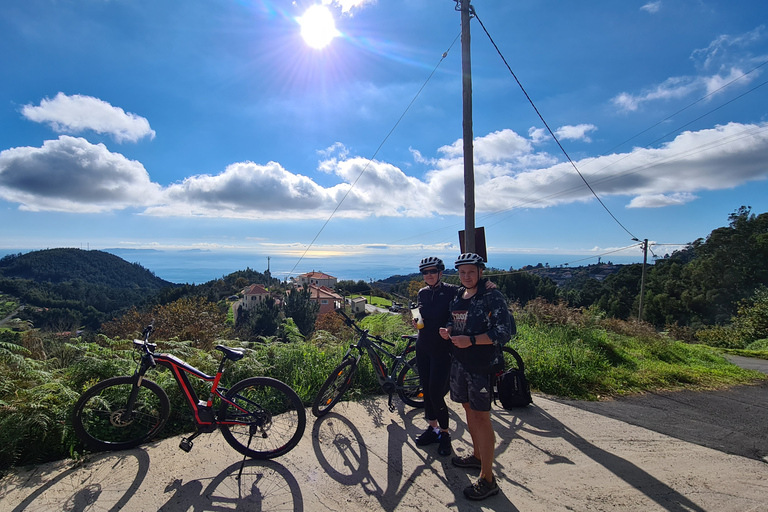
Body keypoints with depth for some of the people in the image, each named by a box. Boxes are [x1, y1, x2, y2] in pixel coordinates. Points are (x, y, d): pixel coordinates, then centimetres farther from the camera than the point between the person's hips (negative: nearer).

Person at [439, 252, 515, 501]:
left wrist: (471, 340, -25)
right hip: (459, 363, 7)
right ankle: (478, 456, 39)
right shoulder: (457, 297, 10)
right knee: (469, 410, 18)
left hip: (482, 365, -7)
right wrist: (448, 331, 0)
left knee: (481, 417, -3)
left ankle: (487, 480, 9)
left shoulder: (492, 297, -13)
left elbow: (505, 331, -18)